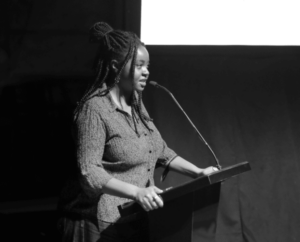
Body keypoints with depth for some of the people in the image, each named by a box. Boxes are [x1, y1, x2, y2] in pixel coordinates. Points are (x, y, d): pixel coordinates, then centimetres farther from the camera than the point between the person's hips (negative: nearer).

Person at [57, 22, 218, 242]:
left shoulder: (135, 104, 10)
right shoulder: (95, 109, -17)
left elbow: (160, 151, 18)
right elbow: (89, 173, -24)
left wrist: (197, 172, 6)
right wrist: (136, 192, -35)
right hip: (102, 224, -8)